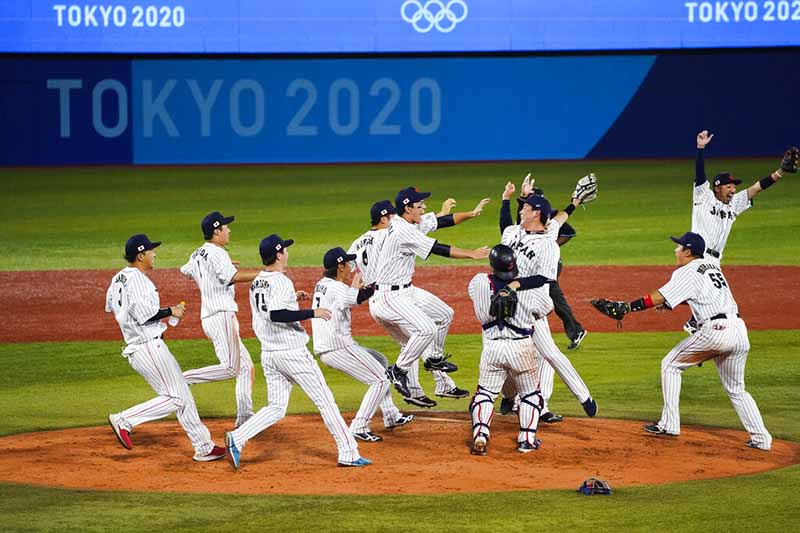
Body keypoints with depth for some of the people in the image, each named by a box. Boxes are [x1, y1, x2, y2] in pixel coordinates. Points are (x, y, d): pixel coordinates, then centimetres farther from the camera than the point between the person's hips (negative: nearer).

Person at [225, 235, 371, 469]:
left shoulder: (256, 283, 11)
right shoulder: (281, 282, -15)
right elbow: (276, 316, -27)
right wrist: (312, 313, -23)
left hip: (268, 354, 8)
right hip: (292, 352, -8)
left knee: (275, 408, 9)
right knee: (324, 400, 2)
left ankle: (237, 438, -11)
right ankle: (348, 453, 4)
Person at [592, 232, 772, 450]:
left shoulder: (688, 272, -2)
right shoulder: (712, 265, 21)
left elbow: (660, 297, -11)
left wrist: (627, 307, -11)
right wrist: (672, 301, 25)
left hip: (715, 330, -7)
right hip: (739, 331, 7)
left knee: (670, 365, 11)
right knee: (736, 390, 18)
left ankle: (669, 424, 6)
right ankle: (761, 438, 7)